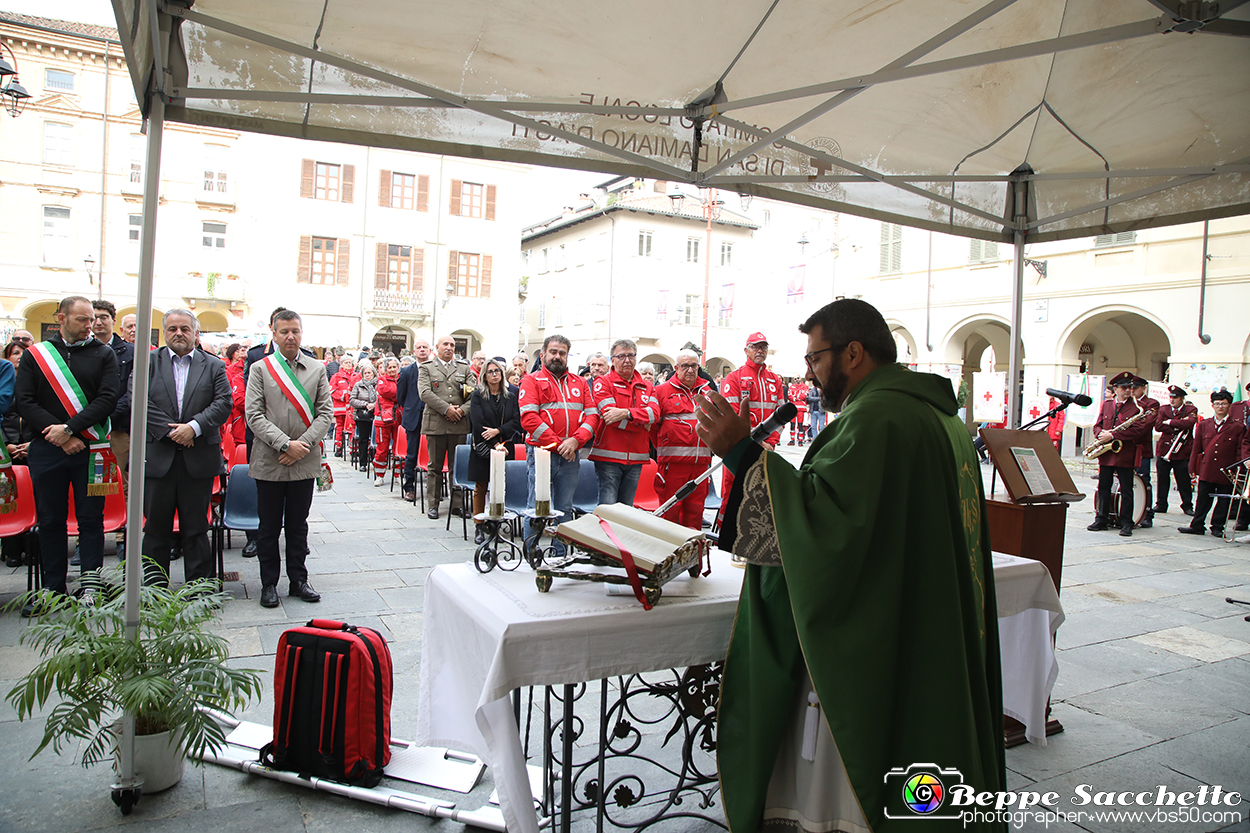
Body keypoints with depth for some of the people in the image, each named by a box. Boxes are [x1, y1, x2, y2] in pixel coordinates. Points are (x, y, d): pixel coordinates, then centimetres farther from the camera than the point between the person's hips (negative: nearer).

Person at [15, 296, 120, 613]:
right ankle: (53, 587, 20)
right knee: (50, 521, 9)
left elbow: (108, 399, -7)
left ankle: (90, 586, 12)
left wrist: (70, 427, -15)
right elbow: (24, 402, 0)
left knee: (90, 519, 3)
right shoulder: (35, 355, 7)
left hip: (90, 449, -1)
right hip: (46, 451, 2)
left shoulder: (104, 354, 4)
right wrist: (56, 433, -11)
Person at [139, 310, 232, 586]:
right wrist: (170, 431, -12)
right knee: (156, 527, 8)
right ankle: (154, 588, 20)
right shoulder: (148, 363, 8)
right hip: (158, 457, 1)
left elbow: (224, 403, -3)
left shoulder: (214, 366, 8)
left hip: (198, 460, 0)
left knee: (196, 528, 7)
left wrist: (194, 426, -15)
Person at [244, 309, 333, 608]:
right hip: (269, 461, -1)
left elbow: (326, 413, 1)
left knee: (298, 524, 12)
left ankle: (298, 580, 23)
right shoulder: (260, 368, 1)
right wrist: (285, 444, -15)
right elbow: (254, 415, -6)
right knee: (269, 526, 8)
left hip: (305, 461, 1)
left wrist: (303, 444, -12)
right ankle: (269, 583, 20)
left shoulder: (318, 369, 6)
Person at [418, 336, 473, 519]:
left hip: (459, 423, 2)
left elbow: (473, 393, 5)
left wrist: (462, 410, -11)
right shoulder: (427, 368, 7)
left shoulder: (464, 368, 14)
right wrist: (446, 409, -15)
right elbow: (425, 393, -7)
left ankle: (458, 503, 13)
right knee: (435, 466, 4)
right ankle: (433, 505, 11)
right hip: (435, 424, -2)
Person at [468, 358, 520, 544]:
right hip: (482, 449, -2)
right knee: (480, 488, 1)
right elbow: (478, 423, -8)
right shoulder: (478, 396, 1)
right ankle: (479, 528, 8)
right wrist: (494, 444, -13)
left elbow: (516, 421, 1)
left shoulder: (511, 397, 10)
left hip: (504, 447, 2)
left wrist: (498, 431, -15)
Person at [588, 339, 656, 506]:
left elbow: (655, 413, -3)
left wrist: (627, 413, -18)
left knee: (627, 508, 11)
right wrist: (643, 423, -7)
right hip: (609, 456, -5)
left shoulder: (646, 386, 15)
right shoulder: (602, 382, 0)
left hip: (635, 458, 5)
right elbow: (610, 416, -13)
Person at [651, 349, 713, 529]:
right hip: (673, 460, -4)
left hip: (700, 460, 4)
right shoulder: (663, 390, 1)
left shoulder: (706, 391, 15)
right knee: (671, 506, -3)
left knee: (696, 506, 9)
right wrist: (663, 446, 2)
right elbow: (652, 423, 1)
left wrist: (709, 446, 16)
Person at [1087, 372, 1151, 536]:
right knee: (1103, 488, 8)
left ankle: (1126, 524, 8)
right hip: (1106, 454, 4)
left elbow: (1138, 430, -13)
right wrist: (1101, 434, -9)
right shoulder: (1106, 404, 12)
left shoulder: (1137, 407, -2)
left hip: (1125, 454, -4)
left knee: (1126, 490, 1)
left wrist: (1112, 435, -18)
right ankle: (1101, 520, 17)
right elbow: (1097, 425, 14)